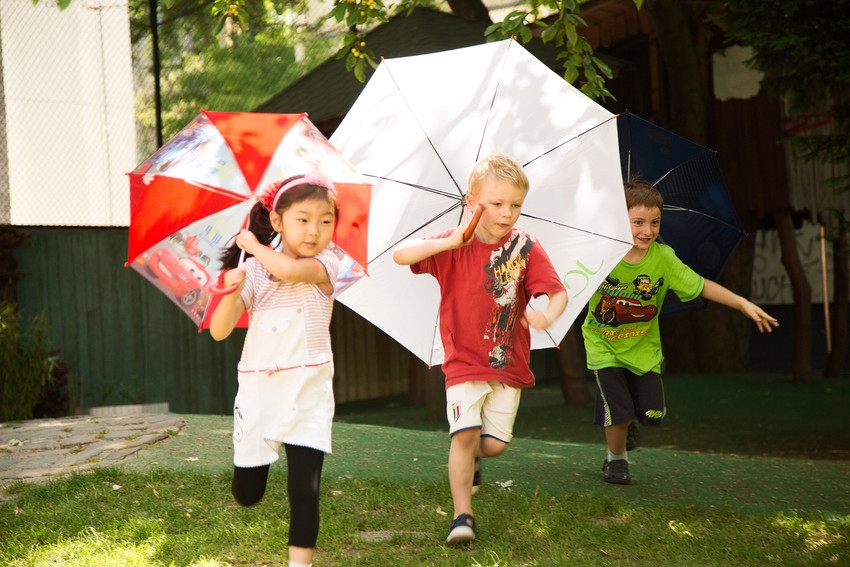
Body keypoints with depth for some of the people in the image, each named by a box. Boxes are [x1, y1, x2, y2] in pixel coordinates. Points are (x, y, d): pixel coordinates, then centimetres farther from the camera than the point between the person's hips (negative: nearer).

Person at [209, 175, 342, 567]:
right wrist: (231, 292, -21)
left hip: (307, 392, -2)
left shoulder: (325, 264, -5)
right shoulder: (253, 271, 1)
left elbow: (290, 269, -28)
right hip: (258, 389, 2)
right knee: (246, 494, 11)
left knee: (304, 489, -8)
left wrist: (253, 245, -11)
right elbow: (219, 332, -3)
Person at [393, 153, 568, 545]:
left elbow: (558, 293, -8)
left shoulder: (526, 248, -3)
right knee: (465, 434, -14)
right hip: (464, 362, -2)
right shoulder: (455, 247, -6)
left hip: (509, 364, 2)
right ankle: (462, 516, -5)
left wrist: (548, 315, -31)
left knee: (495, 444, 4)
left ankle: (471, 459, 40)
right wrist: (450, 242, -27)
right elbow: (400, 255, -17)